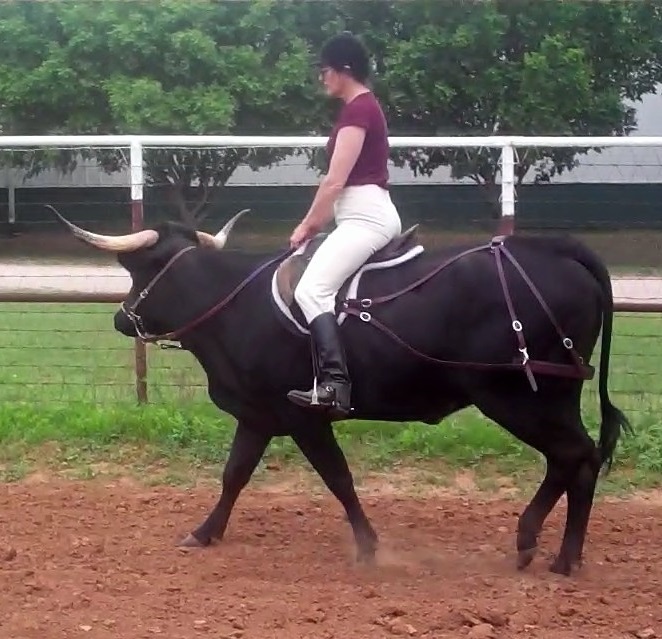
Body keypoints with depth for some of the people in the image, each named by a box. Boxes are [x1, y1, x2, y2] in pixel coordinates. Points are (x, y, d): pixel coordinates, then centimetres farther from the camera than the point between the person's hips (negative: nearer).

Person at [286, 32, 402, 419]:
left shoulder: (357, 110, -12)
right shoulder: (366, 107, 20)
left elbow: (335, 181, -15)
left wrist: (307, 225, -4)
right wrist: (318, 223, 19)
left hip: (365, 217, -11)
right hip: (372, 215, 11)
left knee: (312, 290, -25)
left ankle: (334, 385, -39)